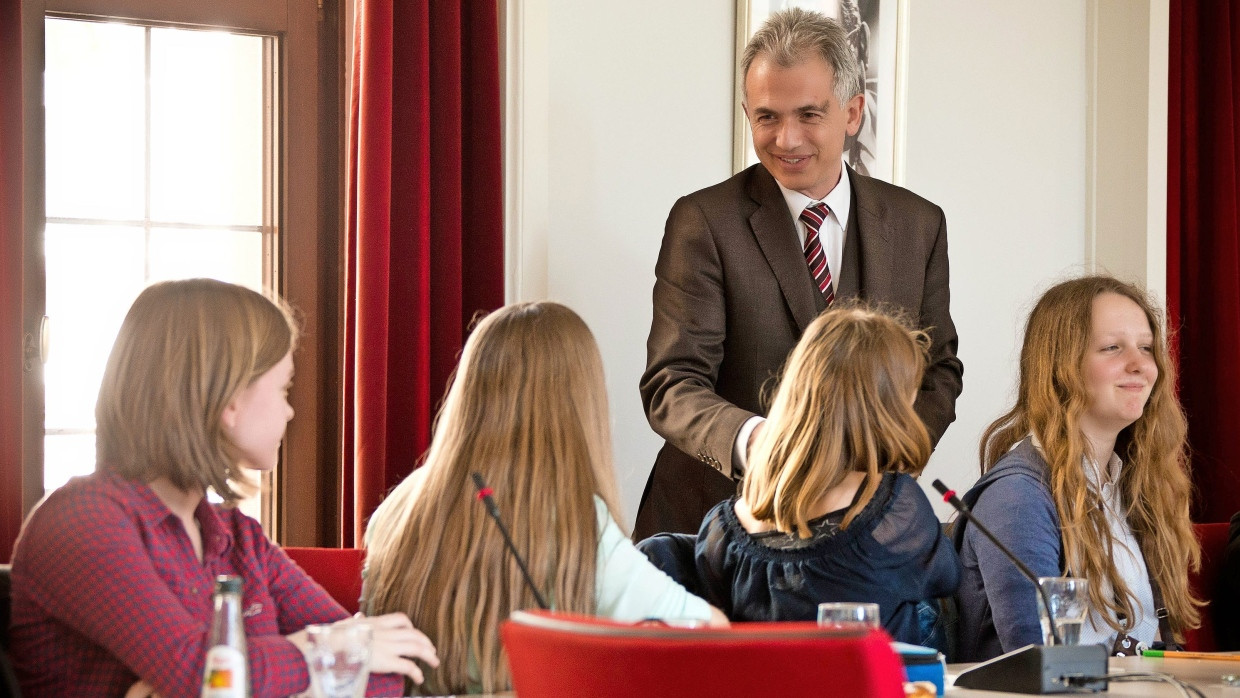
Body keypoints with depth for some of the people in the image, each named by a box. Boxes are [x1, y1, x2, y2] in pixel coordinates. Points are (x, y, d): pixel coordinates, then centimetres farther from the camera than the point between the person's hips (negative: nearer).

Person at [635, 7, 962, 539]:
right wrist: (751, 439, -30)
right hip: (720, 511, -2)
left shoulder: (919, 225, 10)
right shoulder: (704, 223, -3)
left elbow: (939, 372, 16)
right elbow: (671, 385, -9)